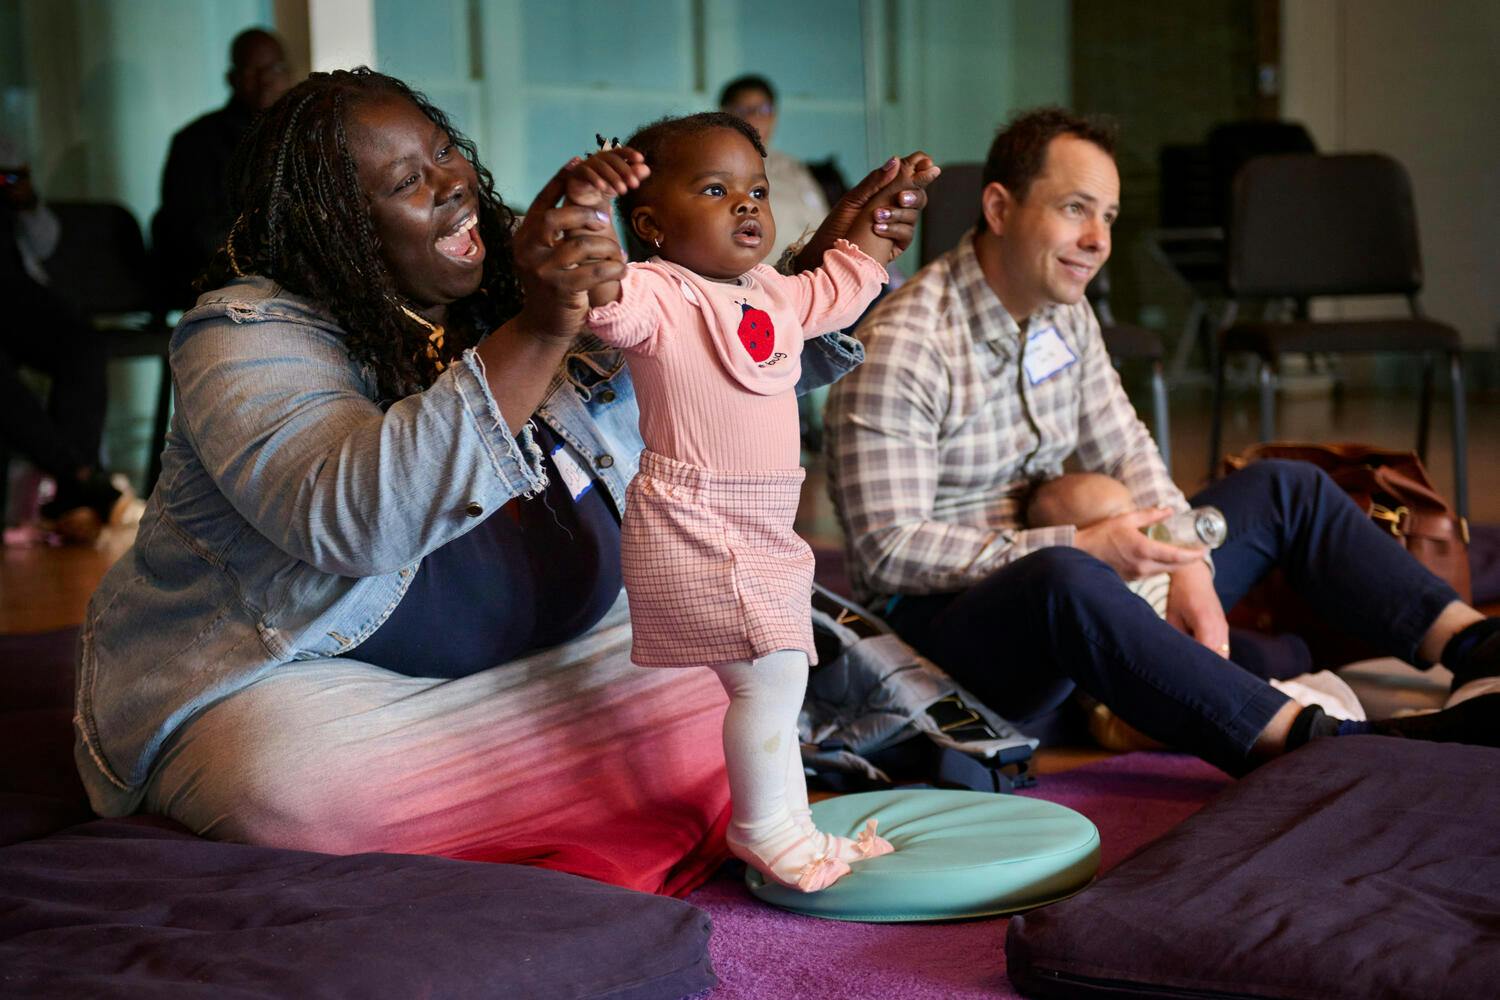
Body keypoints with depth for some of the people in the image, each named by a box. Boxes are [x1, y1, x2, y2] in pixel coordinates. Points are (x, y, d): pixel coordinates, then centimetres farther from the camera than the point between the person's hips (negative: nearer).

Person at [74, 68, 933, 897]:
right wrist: (536, 336, -39)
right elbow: (356, 516, -34)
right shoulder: (249, 335, -14)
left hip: (534, 663, 7)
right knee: (306, 787, -38)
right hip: (297, 681, -6)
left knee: (725, 687, -13)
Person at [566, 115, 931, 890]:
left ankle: (790, 830, 31)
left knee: (774, 681, 17)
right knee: (771, 673, -10)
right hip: (692, 528, -9)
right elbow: (600, 299, -34)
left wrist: (878, 219, 27)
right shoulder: (655, 296, -13)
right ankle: (764, 833, 7)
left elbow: (845, 285, 32)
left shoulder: (778, 296, 13)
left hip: (764, 532, 9)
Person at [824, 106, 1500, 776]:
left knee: (1286, 489, 4)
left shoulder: (1064, 312, 7)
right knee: (1064, 579, -43)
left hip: (1077, 572, 9)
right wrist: (1078, 545, -27)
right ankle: (1316, 746, -46)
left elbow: (1125, 452, 12)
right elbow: (887, 551, -23)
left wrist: (1189, 567, -8)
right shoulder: (900, 349, -20)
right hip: (947, 612, -9)